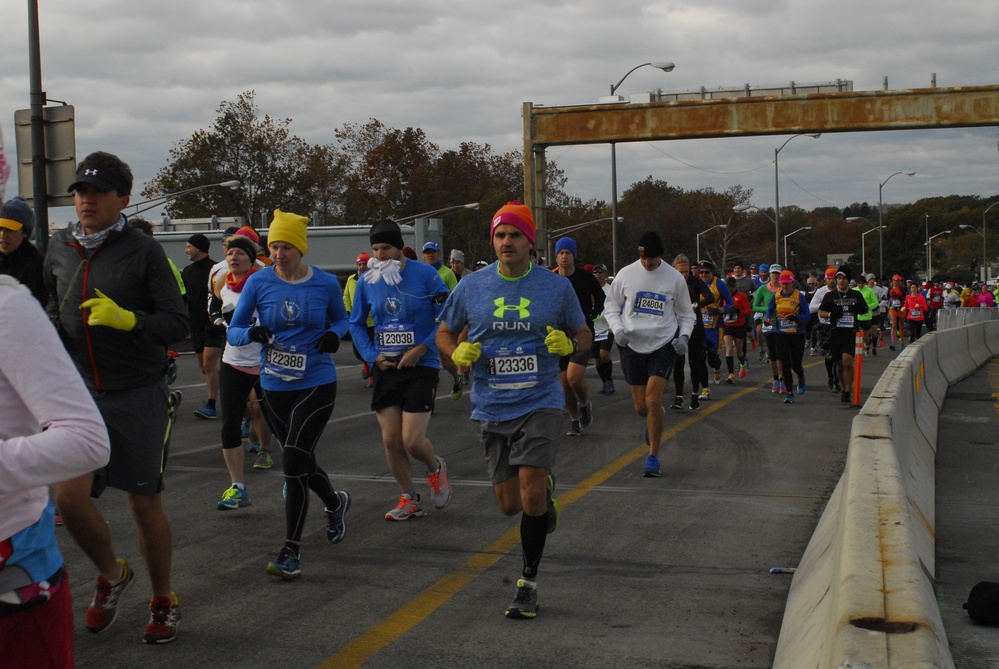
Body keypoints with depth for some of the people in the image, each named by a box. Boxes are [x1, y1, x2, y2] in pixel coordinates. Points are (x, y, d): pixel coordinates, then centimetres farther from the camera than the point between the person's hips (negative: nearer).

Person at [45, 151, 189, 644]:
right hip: (82, 394, 4)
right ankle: (111, 575, 21)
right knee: (69, 496, -8)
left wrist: (127, 319, -28)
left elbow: (177, 324, -11)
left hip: (138, 395, -4)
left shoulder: (143, 251, -8)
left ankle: (164, 602, 25)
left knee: (145, 505, 4)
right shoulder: (59, 249, 6)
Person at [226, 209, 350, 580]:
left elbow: (341, 319, 13)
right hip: (275, 387, 3)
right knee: (301, 463, 15)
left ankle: (291, 550, -7)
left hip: (316, 385, -3)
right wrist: (251, 333, -24)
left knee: (294, 460, -15)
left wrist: (334, 335, -10)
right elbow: (233, 331, -1)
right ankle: (336, 502, 48)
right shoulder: (259, 282, -4)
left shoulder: (325, 284, -5)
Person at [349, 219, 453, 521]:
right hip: (385, 369, 4)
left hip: (420, 367, -4)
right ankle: (408, 499, 23)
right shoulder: (367, 282, 3)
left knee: (412, 440, -10)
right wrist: (373, 356, 0)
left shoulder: (425, 275, -9)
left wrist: (420, 350, -14)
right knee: (391, 440, 5)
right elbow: (356, 324, 14)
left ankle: (435, 468, 25)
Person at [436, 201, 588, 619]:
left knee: (530, 494, -14)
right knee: (509, 503, 8)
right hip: (492, 410, 3)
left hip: (541, 403, -2)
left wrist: (569, 344, -13)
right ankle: (544, 493, 45)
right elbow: (444, 333, 14)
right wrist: (458, 354, -8)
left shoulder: (557, 287, -1)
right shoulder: (471, 287, 2)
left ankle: (529, 584, 3)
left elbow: (583, 334, 10)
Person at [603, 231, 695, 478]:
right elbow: (611, 306, 9)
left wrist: (684, 336, -8)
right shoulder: (626, 274, 0)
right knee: (640, 407, 4)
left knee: (653, 401, -14)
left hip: (663, 345, -2)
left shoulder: (675, 278, -1)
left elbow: (686, 314, 10)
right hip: (632, 345, 2)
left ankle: (653, 457, 0)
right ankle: (655, 420, 42)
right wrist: (618, 329, -9)